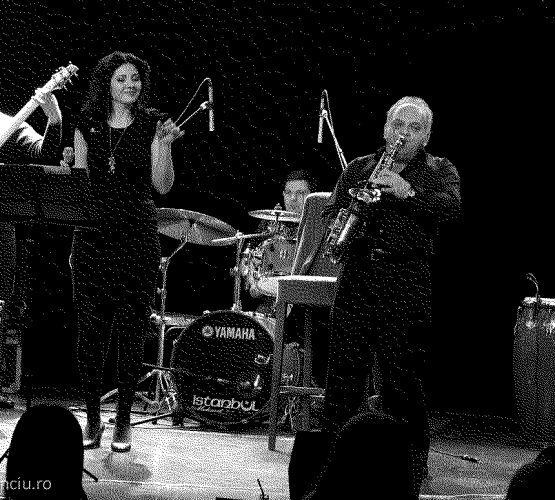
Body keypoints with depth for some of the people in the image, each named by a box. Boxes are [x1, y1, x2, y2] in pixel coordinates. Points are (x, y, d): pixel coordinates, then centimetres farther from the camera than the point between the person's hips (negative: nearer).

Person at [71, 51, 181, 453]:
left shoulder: (151, 125, 2)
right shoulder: (88, 125, 8)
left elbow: (162, 186, -4)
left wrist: (165, 144, -18)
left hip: (137, 234, -2)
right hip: (93, 234, 2)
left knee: (131, 328, 0)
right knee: (91, 327, 0)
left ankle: (124, 421, 10)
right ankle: (93, 418, 10)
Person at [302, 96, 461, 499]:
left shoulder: (439, 171, 9)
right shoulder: (359, 168, 18)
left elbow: (451, 206, -9)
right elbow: (331, 212, 16)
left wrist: (408, 193, -23)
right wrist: (338, 226, -7)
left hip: (407, 284, -3)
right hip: (356, 277, 3)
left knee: (402, 378, -3)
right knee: (343, 373, 1)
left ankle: (412, 462, 7)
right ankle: (331, 463, 7)